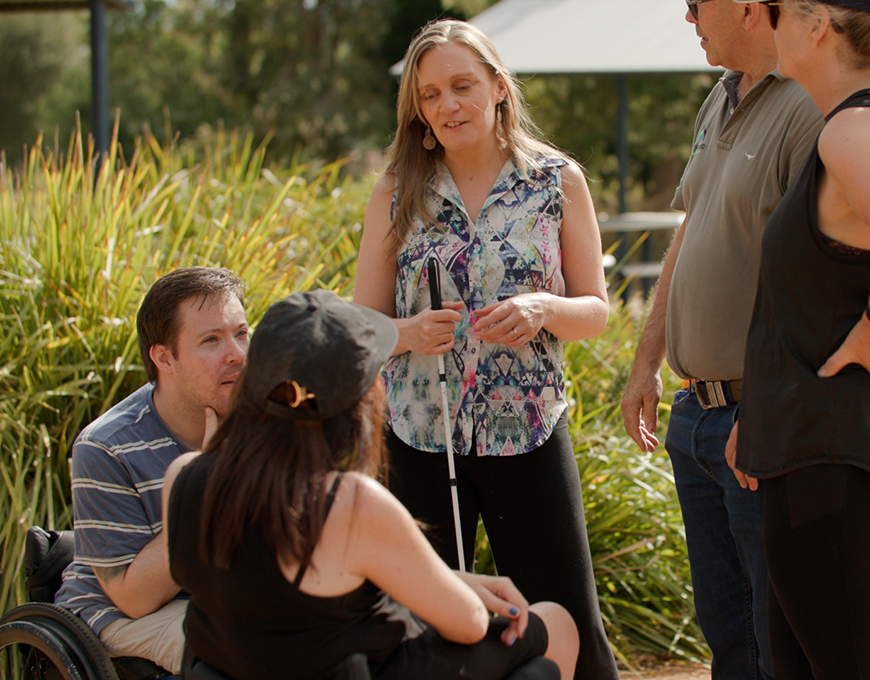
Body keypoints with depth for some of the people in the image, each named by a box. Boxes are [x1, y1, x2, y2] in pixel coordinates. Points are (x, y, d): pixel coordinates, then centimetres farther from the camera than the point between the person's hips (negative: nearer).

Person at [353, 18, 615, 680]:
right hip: (421, 437, 1)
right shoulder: (396, 193, 4)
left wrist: (542, 309, -16)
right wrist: (411, 333, -17)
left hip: (530, 433, -1)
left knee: (570, 624, 1)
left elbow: (595, 308, 5)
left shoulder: (558, 182, 2)